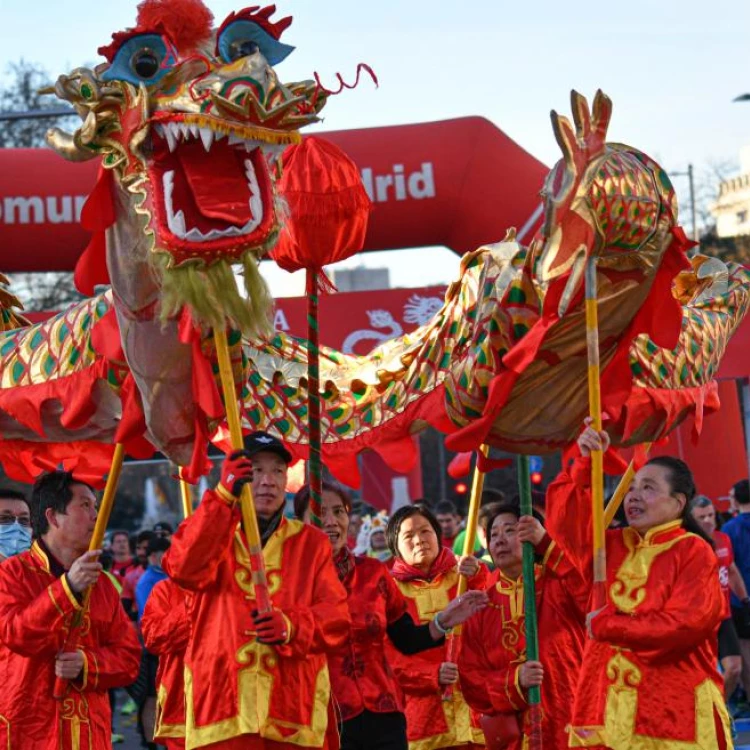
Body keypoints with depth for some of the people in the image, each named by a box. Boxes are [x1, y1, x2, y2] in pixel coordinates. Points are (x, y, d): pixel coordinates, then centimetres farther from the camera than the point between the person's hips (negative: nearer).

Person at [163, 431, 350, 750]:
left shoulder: (310, 542, 16)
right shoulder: (214, 531, 15)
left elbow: (336, 617, 5)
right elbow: (183, 568, -9)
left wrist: (290, 627, -17)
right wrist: (223, 496, -16)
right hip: (222, 705, -1)